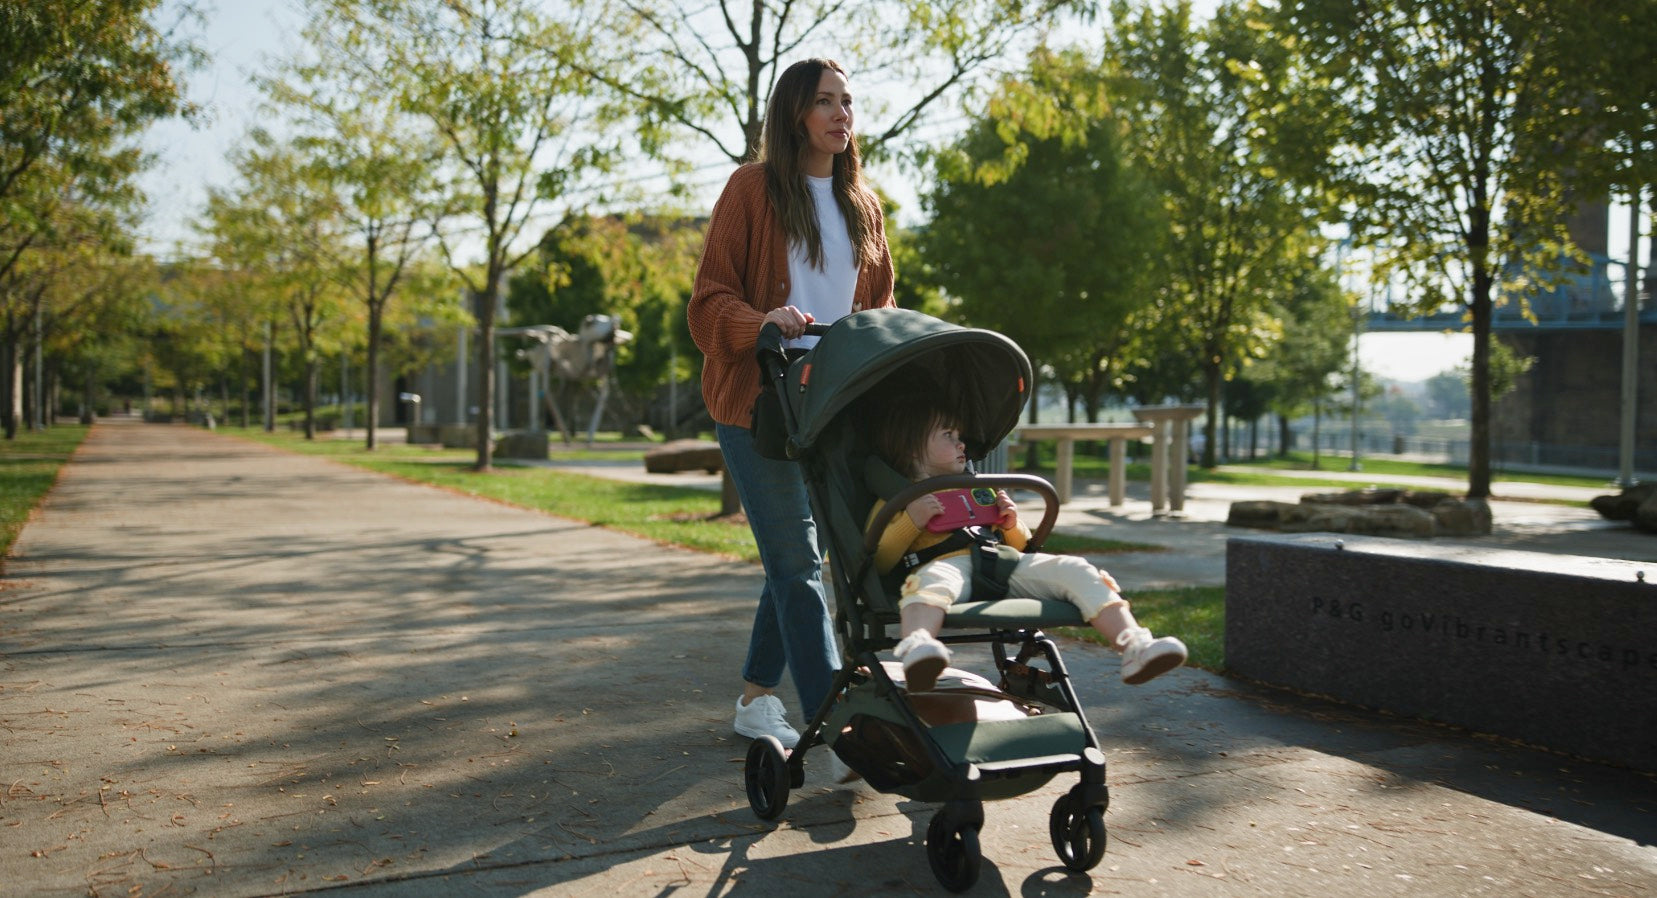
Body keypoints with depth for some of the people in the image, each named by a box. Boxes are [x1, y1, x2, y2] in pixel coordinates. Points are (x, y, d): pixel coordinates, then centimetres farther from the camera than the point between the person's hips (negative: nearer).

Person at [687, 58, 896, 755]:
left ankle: (755, 700, 26)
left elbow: (878, 307, 20)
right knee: (797, 562, -9)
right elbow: (709, 303, -7)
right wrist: (764, 322, -27)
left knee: (794, 556, 11)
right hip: (755, 403, -6)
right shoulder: (752, 189, -2)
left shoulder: (863, 205, 15)